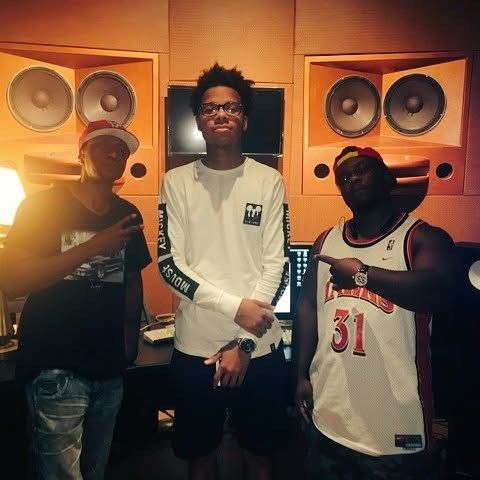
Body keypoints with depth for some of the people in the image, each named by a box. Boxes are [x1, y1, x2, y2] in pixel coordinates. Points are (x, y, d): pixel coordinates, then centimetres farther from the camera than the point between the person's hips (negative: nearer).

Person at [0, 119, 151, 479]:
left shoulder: (128, 215, 6)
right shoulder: (43, 206, -8)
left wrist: (131, 338, 7)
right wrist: (94, 246, -23)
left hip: (110, 366, 5)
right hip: (56, 366, -5)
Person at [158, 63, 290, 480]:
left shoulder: (269, 182, -1)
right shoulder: (177, 182, -1)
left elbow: (277, 265, -5)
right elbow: (170, 264, -6)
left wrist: (243, 343, -10)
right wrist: (235, 307, -16)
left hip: (260, 347, 1)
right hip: (195, 346, 0)